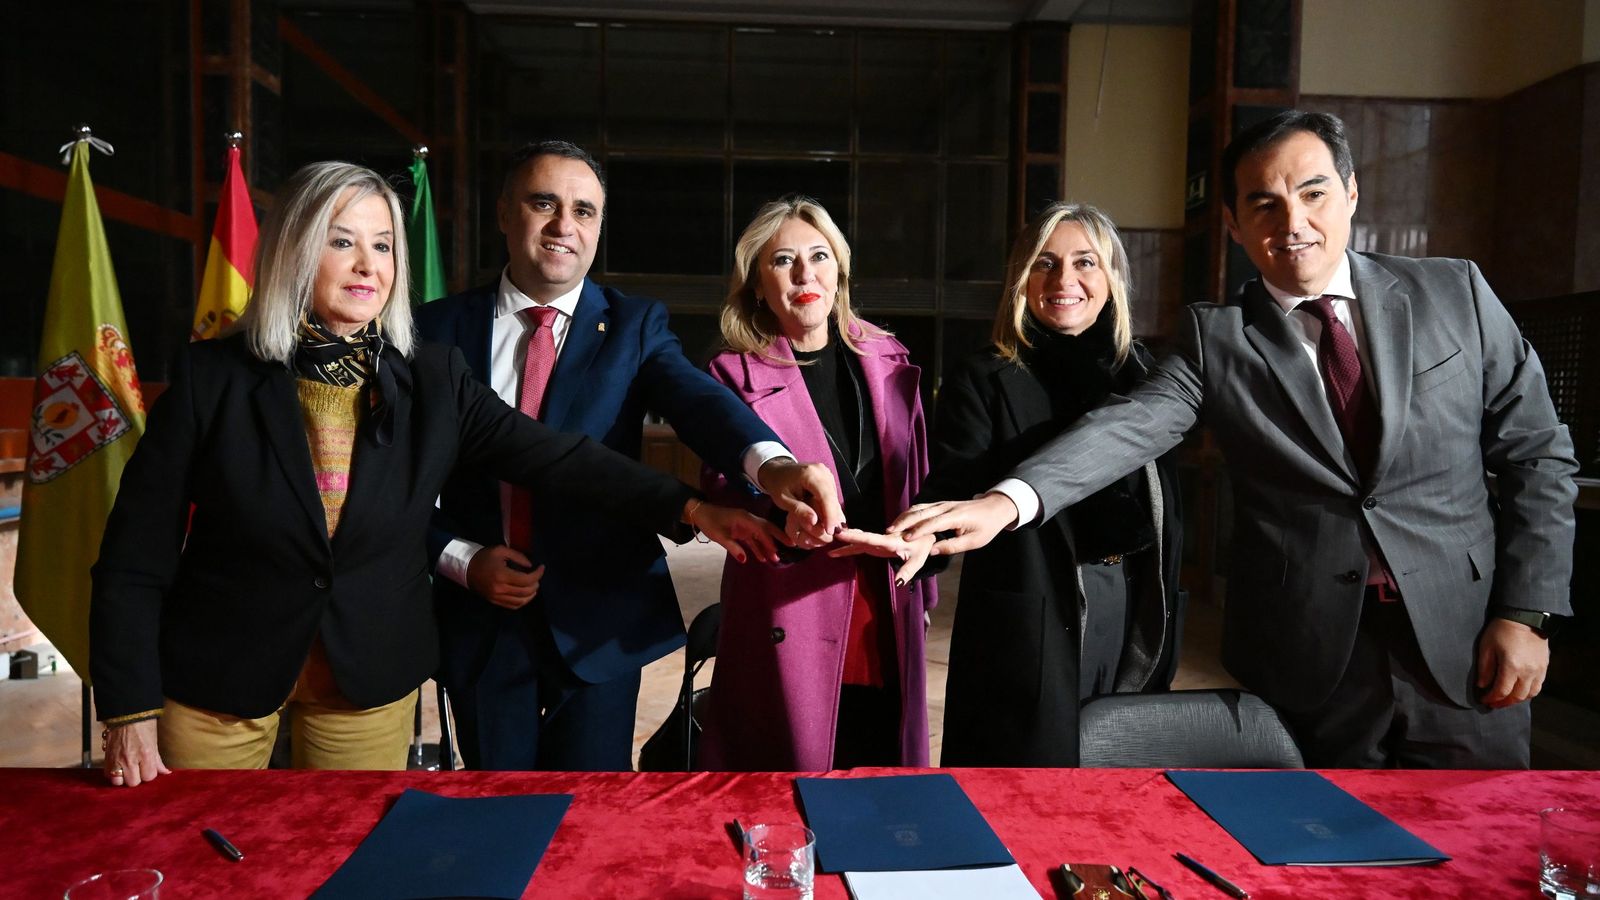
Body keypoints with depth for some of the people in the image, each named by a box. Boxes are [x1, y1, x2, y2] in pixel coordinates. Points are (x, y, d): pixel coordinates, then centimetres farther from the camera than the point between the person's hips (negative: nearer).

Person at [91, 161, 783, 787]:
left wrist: (691, 510, -24)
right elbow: (136, 556, -7)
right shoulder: (212, 377, -10)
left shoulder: (432, 381, -6)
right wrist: (128, 714, -10)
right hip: (214, 683, -1)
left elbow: (556, 459, -13)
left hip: (370, 680, 1)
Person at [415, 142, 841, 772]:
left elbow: (698, 397, -22)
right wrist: (460, 558, -12)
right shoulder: (439, 329, 0)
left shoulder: (634, 325, -2)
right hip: (480, 618, 1)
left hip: (599, 620, -1)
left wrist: (770, 462, -42)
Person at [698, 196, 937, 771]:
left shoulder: (888, 363, 9)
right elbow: (723, 499, -7)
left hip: (885, 624, 3)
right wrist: (791, 521, -25)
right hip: (790, 622, -3)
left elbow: (918, 483, 15)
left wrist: (919, 566, 11)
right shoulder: (735, 375, -1)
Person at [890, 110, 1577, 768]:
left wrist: (1526, 613, -2)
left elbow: (1536, 451, 5)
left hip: (1465, 649, 2)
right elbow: (1129, 426, -17)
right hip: (1309, 663, -1)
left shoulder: (1452, 293, 2)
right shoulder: (1215, 335, -2)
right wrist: (1008, 501, -34)